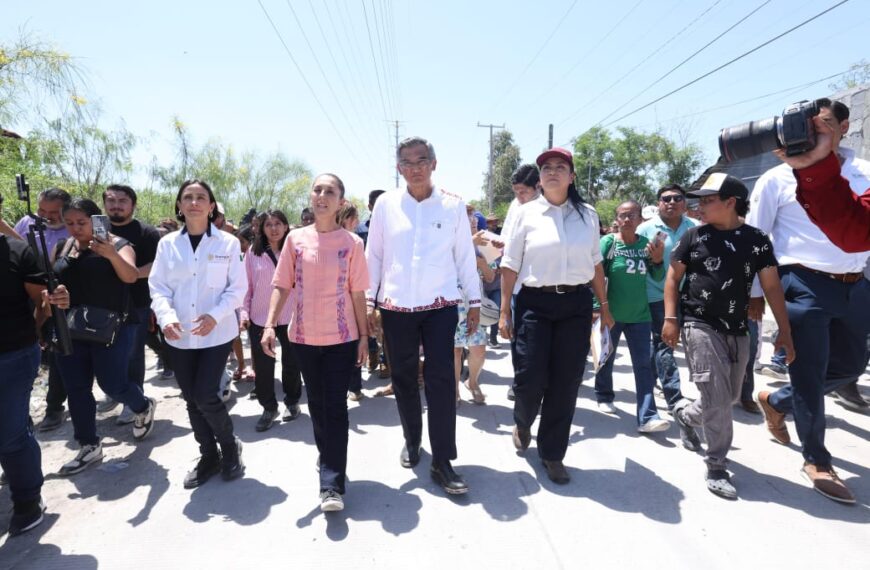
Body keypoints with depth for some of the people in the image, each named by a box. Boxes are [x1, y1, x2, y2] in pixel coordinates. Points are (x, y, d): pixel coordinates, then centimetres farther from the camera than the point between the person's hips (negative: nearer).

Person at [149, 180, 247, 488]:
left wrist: (215, 315, -19)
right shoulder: (168, 243, 5)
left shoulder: (228, 243, -3)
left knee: (205, 396, -9)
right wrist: (166, 316, -16)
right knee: (191, 399, 10)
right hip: (179, 336, 3)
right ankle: (208, 455, 29)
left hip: (216, 333, -3)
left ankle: (230, 445, 19)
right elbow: (158, 287, 3)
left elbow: (238, 288, -4)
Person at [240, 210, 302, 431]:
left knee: (291, 362, 11)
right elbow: (247, 286, 5)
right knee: (262, 365, 4)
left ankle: (292, 402, 31)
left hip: (290, 316, -1)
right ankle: (269, 407, 20)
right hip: (260, 317, 1)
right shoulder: (253, 253, 3)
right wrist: (244, 313, -1)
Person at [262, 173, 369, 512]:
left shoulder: (352, 243, -4)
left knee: (336, 407, -1)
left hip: (342, 337, -3)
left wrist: (364, 336, -1)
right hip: (304, 336, 3)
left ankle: (332, 484, 3)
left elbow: (358, 294, -2)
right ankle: (328, 461, 37)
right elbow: (282, 287, 3)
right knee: (316, 405, 16)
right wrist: (269, 325, -8)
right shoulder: (296, 239, 1)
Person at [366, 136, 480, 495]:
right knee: (403, 379, 12)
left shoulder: (453, 205, 1)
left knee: (441, 380, -4)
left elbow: (465, 255, 4)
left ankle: (442, 461, 7)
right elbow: (373, 255, 6)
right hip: (396, 306, 2)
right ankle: (412, 441, 34)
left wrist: (475, 300, 5)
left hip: (441, 306, -1)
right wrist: (369, 301, 4)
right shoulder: (386, 204, 3)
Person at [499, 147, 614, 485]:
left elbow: (595, 263, 14)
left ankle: (552, 453, 24)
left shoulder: (587, 215, 7)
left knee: (565, 382, 5)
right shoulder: (527, 213, 0)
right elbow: (510, 265, 1)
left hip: (576, 305, 2)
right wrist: (504, 310, -2)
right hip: (535, 303, -2)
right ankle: (522, 423, 34)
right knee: (529, 377, -3)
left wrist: (604, 306, 13)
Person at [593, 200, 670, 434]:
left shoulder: (646, 243, 2)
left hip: (639, 315, 3)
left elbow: (657, 277, 7)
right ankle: (604, 397, 37)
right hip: (611, 314, -3)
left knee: (643, 365, -1)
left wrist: (658, 260, -13)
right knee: (606, 359, 14)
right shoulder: (608, 242, -9)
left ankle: (647, 417, 0)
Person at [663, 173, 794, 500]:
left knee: (728, 398, 12)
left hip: (737, 331, 3)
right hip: (700, 325, -3)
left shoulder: (757, 240, 2)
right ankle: (717, 468, 5)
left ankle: (685, 414, 41)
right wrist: (670, 318, -6)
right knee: (717, 399, -9)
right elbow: (673, 278, 2)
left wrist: (784, 331, -1)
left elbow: (772, 287, 3)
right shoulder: (694, 237, -1)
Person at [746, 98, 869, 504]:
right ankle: (817, 461, 20)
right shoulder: (779, 178, -2)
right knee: (808, 375, 2)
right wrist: (754, 292, -1)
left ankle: (775, 401, 39)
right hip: (805, 285, -5)